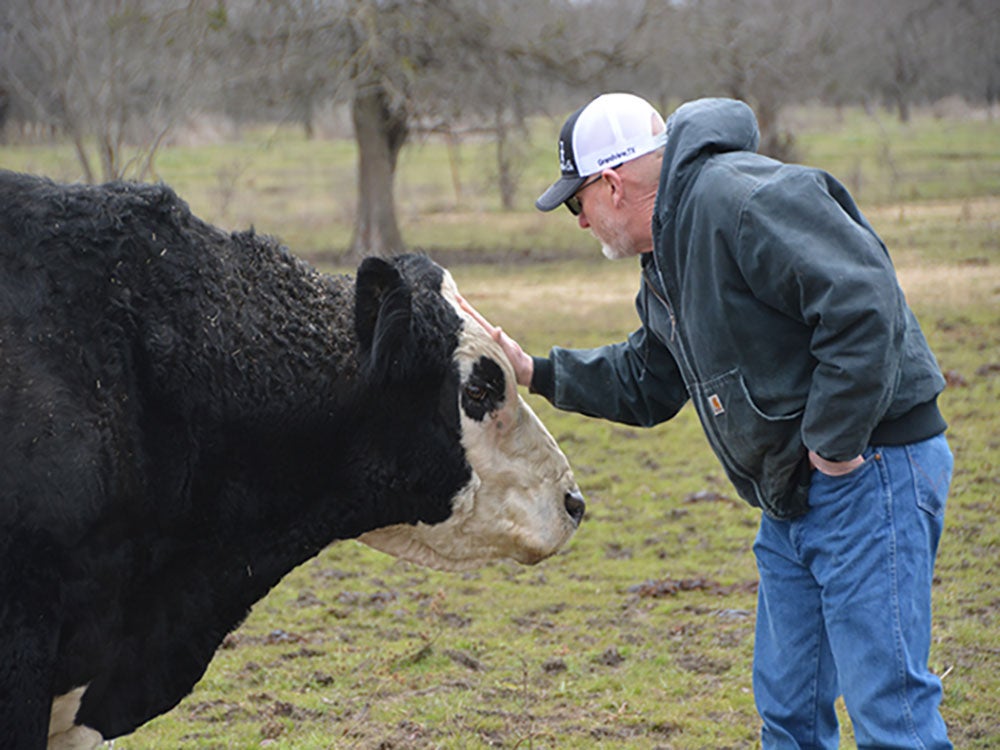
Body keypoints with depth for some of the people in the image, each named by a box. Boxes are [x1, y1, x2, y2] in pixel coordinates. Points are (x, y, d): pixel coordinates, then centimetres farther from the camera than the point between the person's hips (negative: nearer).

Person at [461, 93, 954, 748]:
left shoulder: (741, 200, -18)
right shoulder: (667, 258, 15)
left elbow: (865, 306, -26)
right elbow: (646, 383, 27)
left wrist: (836, 444, -22)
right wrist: (535, 372, 18)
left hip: (869, 468, -10)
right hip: (794, 497, 10)